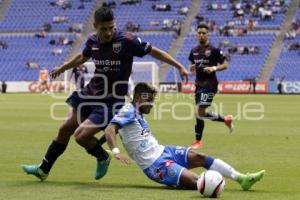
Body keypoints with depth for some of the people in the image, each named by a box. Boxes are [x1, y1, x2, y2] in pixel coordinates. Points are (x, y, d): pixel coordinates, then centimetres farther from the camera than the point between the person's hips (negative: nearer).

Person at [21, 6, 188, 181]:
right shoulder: (93, 41, -3)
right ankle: (43, 169, 29)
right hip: (91, 93, 6)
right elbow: (82, 57, 20)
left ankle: (103, 158, 15)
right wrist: (62, 68, 34)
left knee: (81, 135, -16)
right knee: (65, 129, 12)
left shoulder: (127, 41, -20)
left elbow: (154, 51, -10)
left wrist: (179, 66, -15)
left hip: (112, 100, -6)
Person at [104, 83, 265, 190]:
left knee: (200, 158, 0)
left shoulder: (138, 115, 16)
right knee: (195, 181, -22)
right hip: (154, 164, -9)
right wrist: (116, 152, -39)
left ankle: (241, 178, 0)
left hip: (162, 151, 9)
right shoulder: (129, 111, -12)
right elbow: (109, 130, -26)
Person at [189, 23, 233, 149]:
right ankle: (226, 119, 32)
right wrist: (192, 68, 0)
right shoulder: (194, 51, 11)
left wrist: (214, 68, -22)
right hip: (199, 84, 7)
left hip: (210, 84, -7)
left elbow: (225, 65, -5)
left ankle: (198, 141, -3)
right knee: (201, 113, 10)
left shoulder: (213, 50, -7)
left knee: (200, 112, -13)